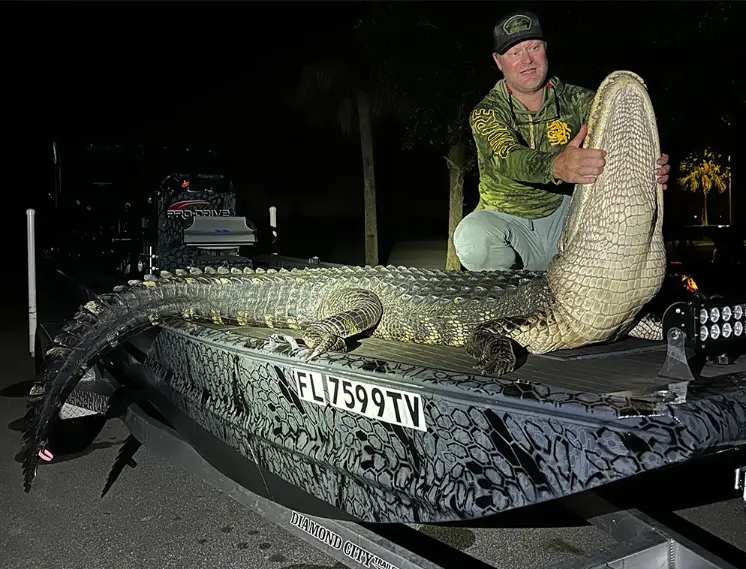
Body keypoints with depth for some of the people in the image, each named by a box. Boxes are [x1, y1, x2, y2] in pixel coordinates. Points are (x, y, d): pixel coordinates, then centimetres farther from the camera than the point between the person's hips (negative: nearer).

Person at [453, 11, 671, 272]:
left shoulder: (575, 100, 0)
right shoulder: (486, 113, -9)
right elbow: (509, 159, -31)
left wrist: (650, 163, -42)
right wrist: (556, 166, -55)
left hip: (563, 215, 3)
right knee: (472, 238, -35)